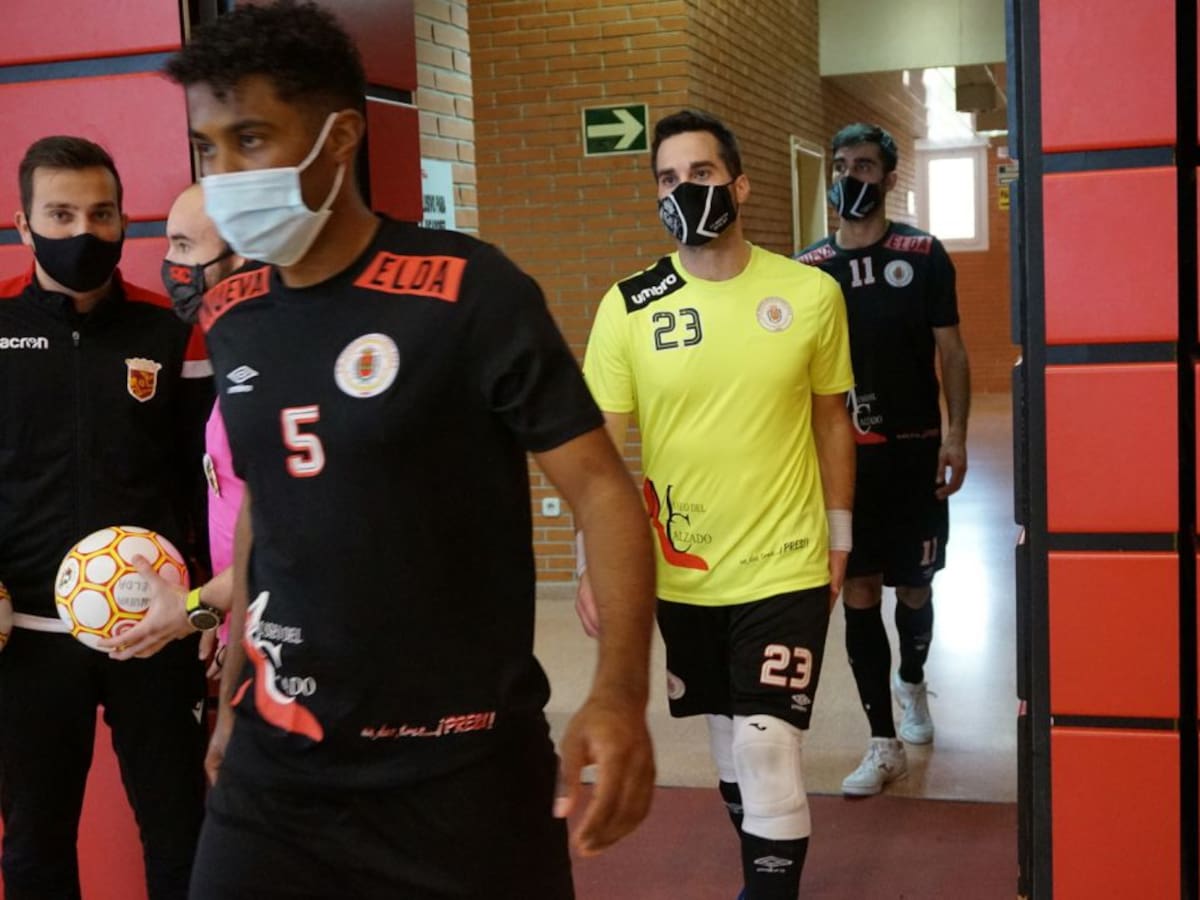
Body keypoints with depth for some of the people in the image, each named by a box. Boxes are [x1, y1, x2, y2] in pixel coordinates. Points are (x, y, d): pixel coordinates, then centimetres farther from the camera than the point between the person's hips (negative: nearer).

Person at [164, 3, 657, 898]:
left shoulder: (470, 291, -14)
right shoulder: (232, 319, 2)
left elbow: (601, 488, -14)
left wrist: (621, 692, -26)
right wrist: (232, 704, 16)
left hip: (460, 762, -4)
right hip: (277, 759, 5)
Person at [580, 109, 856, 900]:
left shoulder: (811, 293, -5)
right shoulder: (628, 308, -6)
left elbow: (831, 422, 5)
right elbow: (602, 444, -2)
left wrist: (839, 538, 8)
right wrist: (594, 564, -6)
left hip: (785, 568, -2)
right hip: (680, 575, 2)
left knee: (768, 751, -4)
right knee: (729, 743, 17)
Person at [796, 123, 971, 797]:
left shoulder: (923, 254, -2)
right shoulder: (809, 269, 3)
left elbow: (951, 351, -1)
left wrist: (956, 435, -11)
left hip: (913, 450, -1)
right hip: (841, 455, 1)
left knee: (914, 587, 11)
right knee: (859, 595, 1)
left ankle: (912, 685, 42)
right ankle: (885, 745, 10)